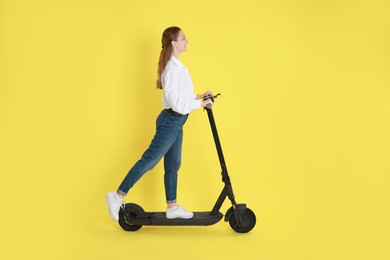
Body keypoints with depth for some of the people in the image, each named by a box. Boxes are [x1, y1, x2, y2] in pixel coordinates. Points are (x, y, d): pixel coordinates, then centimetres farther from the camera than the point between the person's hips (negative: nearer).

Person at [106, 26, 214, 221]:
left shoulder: (176, 66, 14)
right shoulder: (173, 68, -17)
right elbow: (175, 101, -25)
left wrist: (199, 96, 13)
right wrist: (200, 104, -19)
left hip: (175, 123, 10)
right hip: (170, 121, -10)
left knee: (173, 165, 12)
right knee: (149, 160, -6)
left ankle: (172, 207, 20)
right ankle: (118, 196, 3)